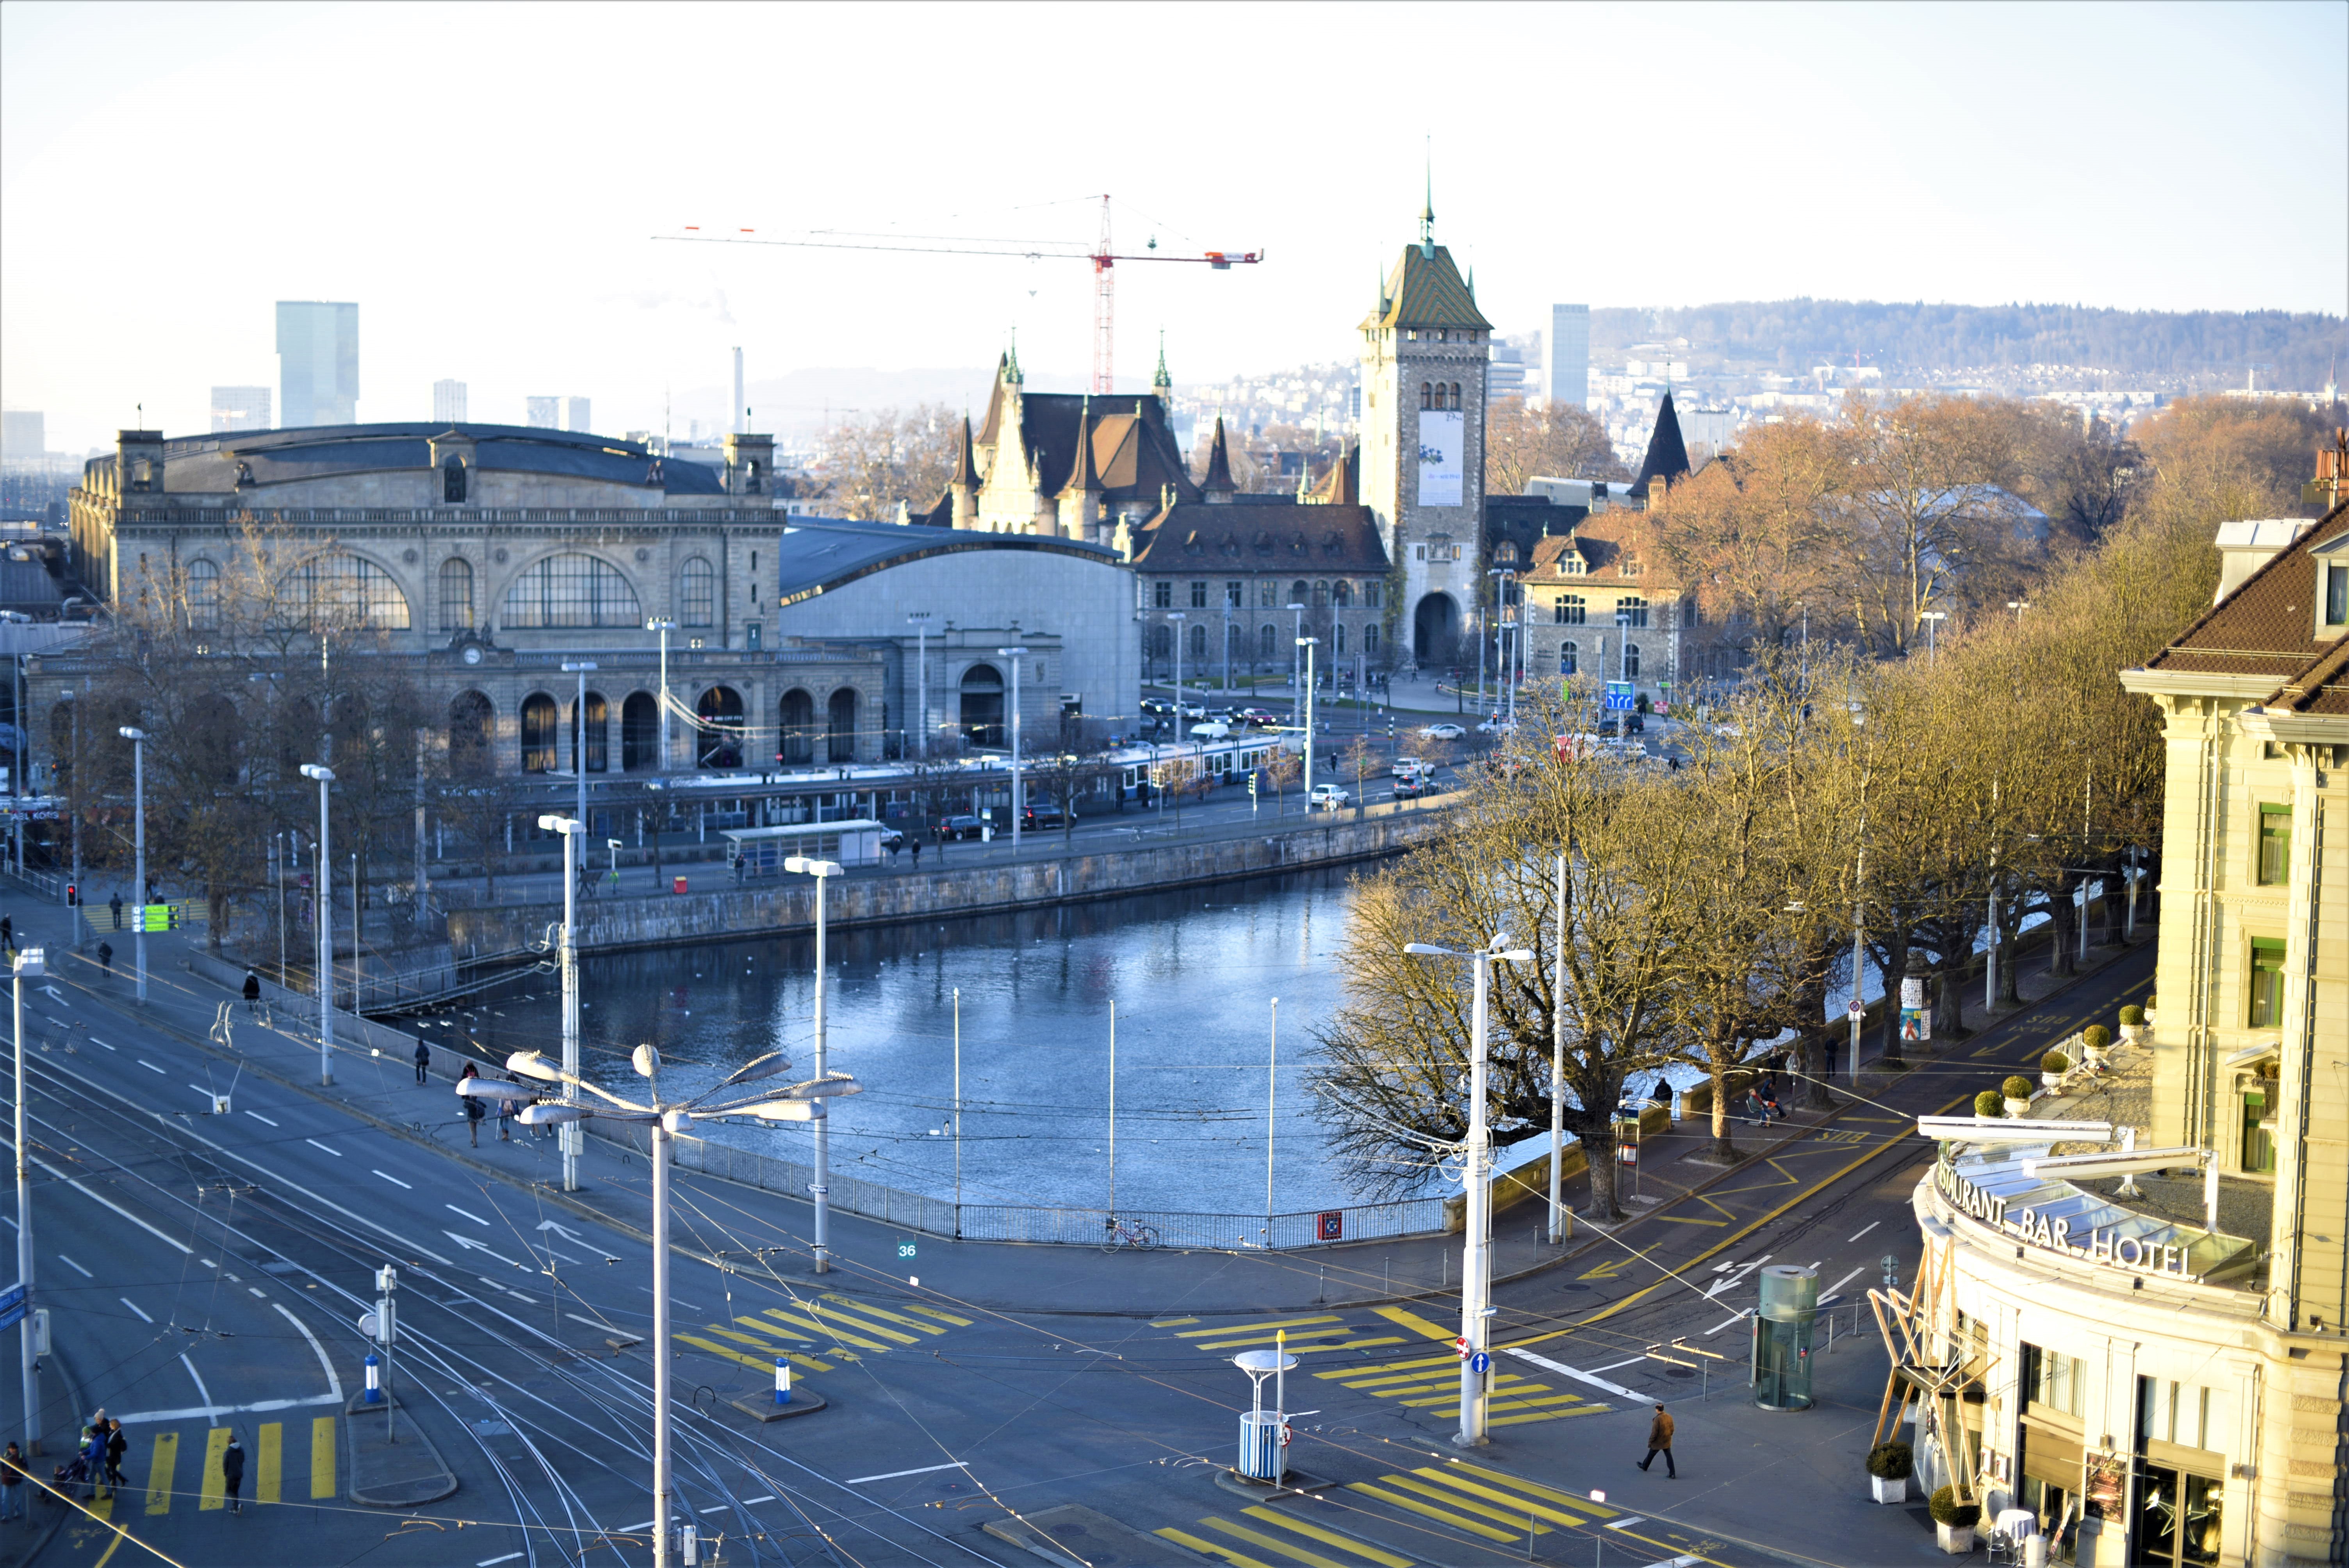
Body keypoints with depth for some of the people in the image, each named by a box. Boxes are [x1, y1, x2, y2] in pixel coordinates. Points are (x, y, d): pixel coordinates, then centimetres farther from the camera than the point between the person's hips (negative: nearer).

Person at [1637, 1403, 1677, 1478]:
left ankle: (1644, 1466, 40)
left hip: (1658, 1442, -5)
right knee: (1669, 1457, 7)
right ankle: (1672, 1474, 3)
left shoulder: (1657, 1419, -25)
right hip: (1667, 1442, 5)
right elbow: (1672, 1429, 6)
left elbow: (1654, 1433, -21)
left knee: (1651, 1454, 18)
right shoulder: (1669, 1417, -4)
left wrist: (1650, 1442, -8)